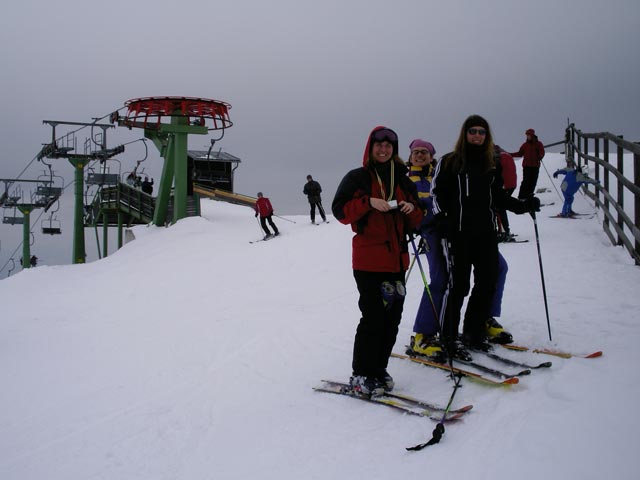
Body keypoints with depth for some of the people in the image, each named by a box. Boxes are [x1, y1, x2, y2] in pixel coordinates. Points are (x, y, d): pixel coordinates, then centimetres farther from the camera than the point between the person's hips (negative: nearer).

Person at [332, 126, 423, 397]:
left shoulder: (403, 181, 18)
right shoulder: (357, 178, 3)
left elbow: (415, 222, 18)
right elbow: (340, 211, -6)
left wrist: (412, 209, -4)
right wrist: (369, 202, -18)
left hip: (396, 259, 6)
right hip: (368, 259, -6)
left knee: (392, 316, 6)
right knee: (373, 316, -10)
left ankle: (378, 370, 19)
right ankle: (362, 375, 2)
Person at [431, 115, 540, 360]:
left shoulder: (492, 165, 16)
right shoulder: (449, 162, 1)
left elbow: (499, 197, 20)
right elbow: (436, 192, -1)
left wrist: (524, 205, 8)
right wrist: (441, 219, -14)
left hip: (486, 232, 5)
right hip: (458, 232, -5)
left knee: (487, 283, 6)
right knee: (458, 284, -4)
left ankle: (474, 333, 22)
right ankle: (449, 339, 6)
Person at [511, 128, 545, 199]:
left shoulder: (538, 144, 5)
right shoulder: (525, 145, 9)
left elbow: (542, 153, -2)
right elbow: (520, 153, 12)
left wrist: (540, 157, -23)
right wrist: (511, 155, 2)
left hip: (535, 166, 1)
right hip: (526, 166, 0)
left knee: (533, 182, 1)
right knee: (526, 181, -10)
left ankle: (528, 196, 8)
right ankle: (521, 197, -10)